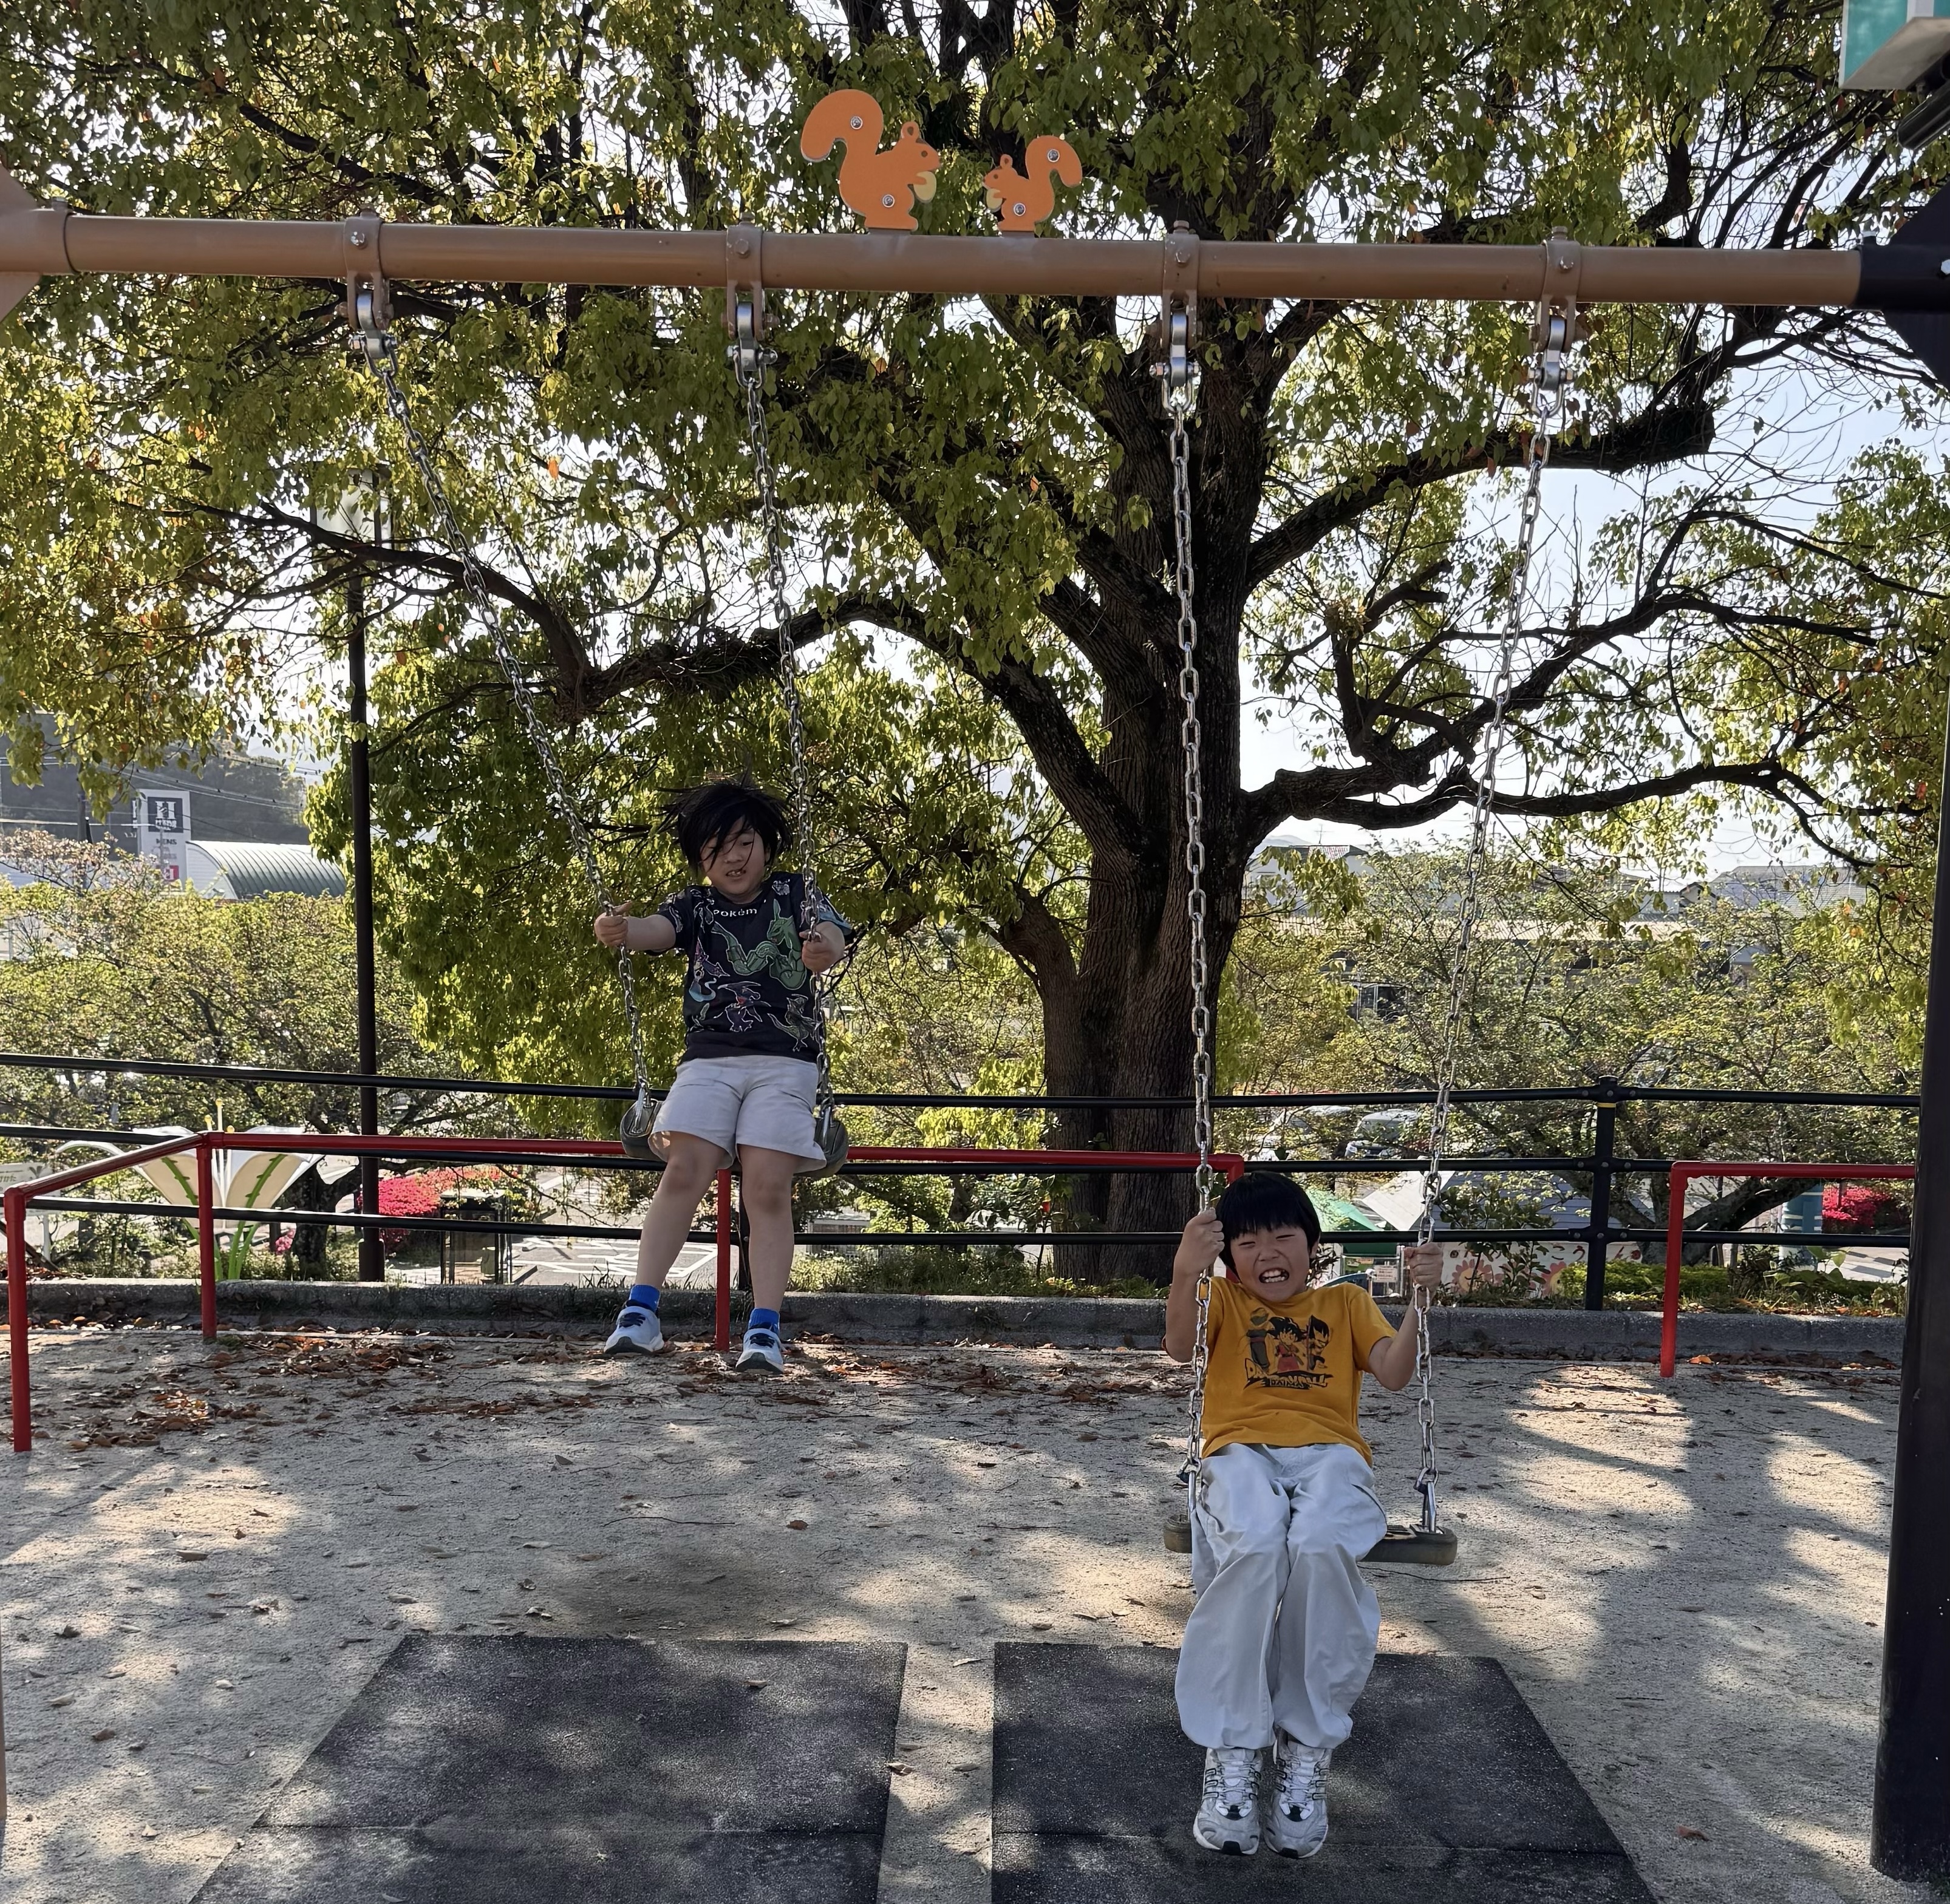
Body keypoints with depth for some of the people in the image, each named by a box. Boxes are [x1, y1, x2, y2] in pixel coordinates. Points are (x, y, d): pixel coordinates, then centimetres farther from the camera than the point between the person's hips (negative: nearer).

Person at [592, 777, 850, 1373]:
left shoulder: (796, 894, 12)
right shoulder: (696, 905, 14)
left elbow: (831, 934, -7)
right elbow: (656, 930, -7)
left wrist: (824, 948, -34)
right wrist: (620, 931, -32)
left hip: (784, 1063, -1)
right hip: (709, 1059, 1)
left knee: (768, 1188, -13)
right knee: (684, 1172, -16)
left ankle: (765, 1332, -13)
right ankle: (640, 1313, -14)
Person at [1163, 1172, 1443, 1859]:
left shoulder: (1346, 1302, 24)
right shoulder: (1224, 1297, 20)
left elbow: (1393, 1372, 7)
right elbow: (1179, 1346, -3)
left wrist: (1421, 1298, -9)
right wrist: (1186, 1272, -23)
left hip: (1328, 1453, 1)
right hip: (1240, 1451, 0)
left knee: (1320, 1548, -35)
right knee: (1256, 1546, -36)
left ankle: (1306, 1751, -19)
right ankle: (1231, 1752, -22)